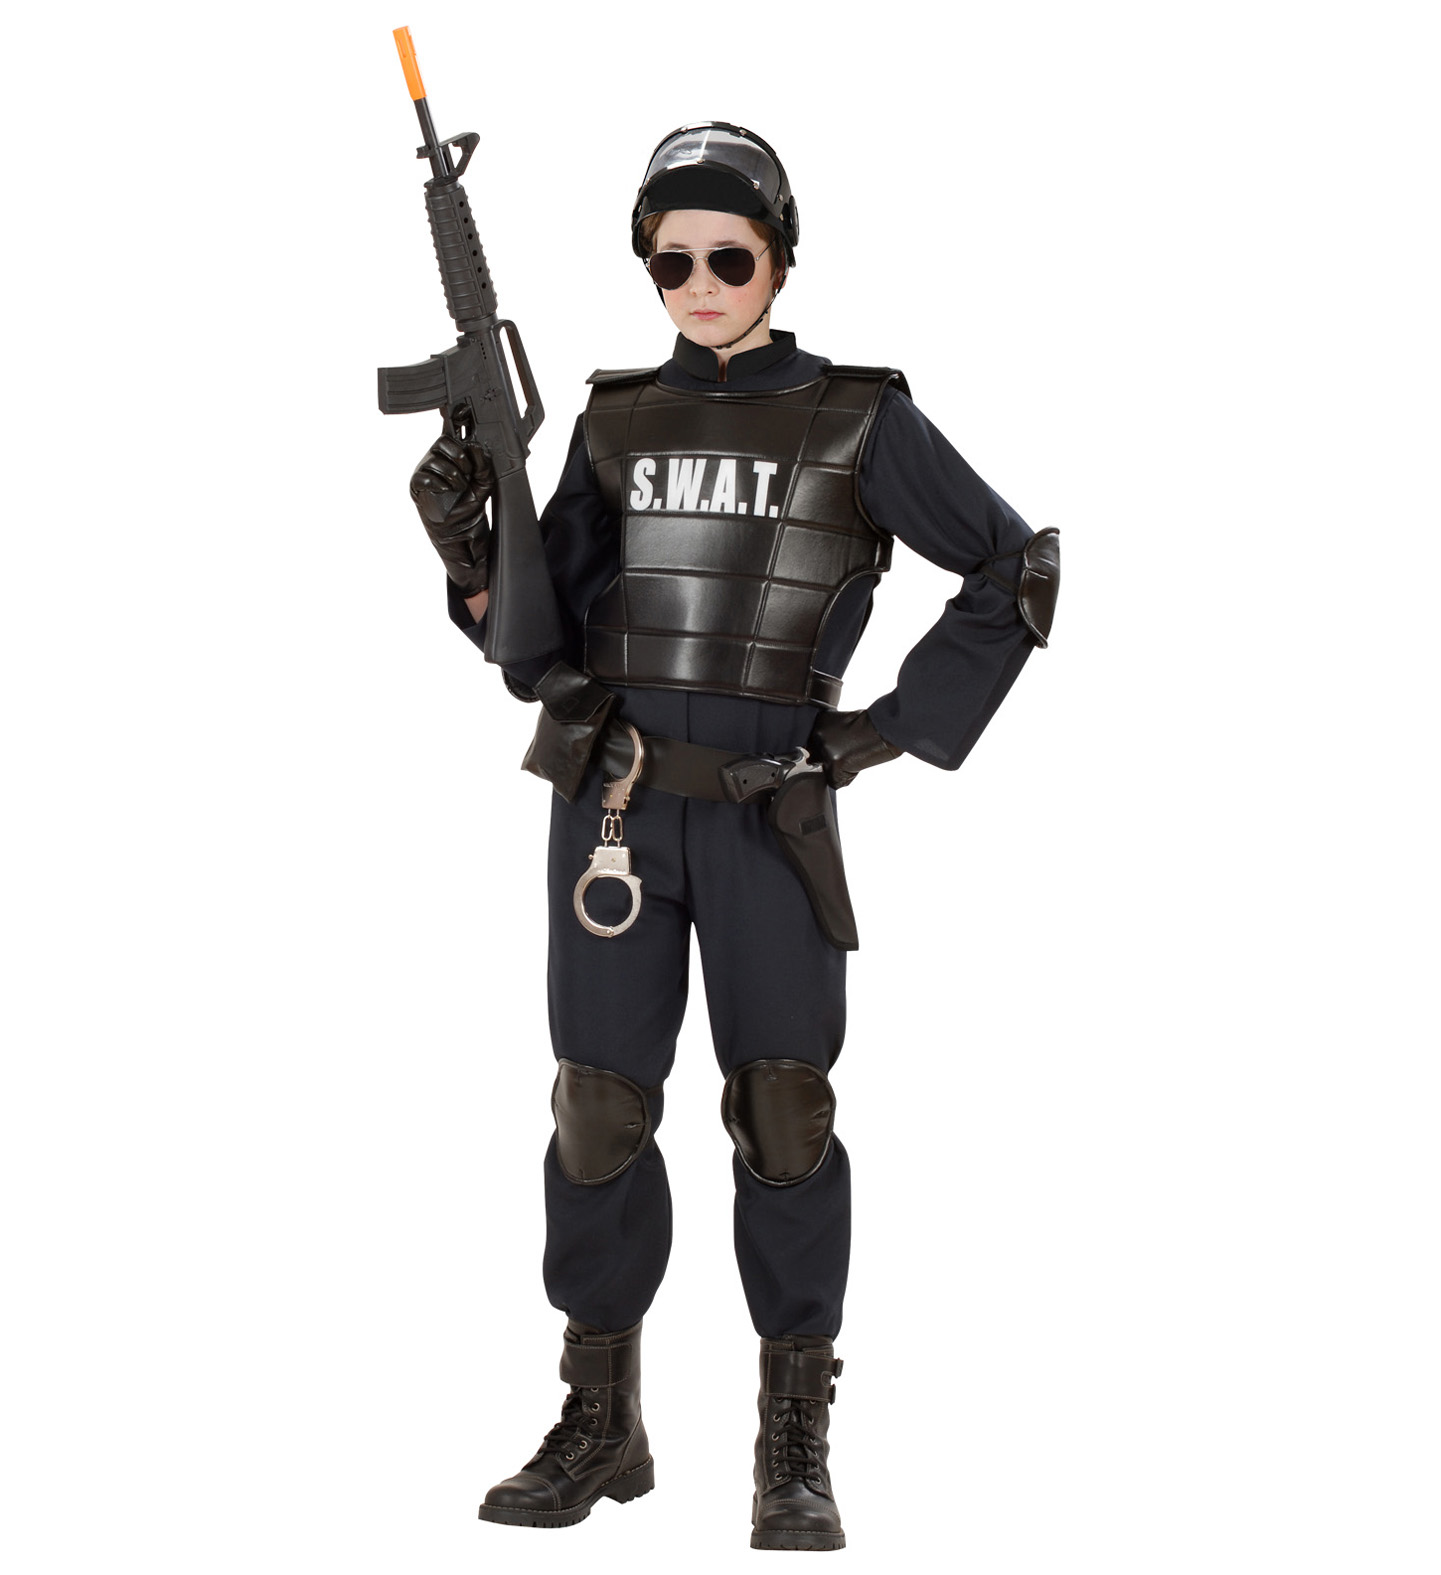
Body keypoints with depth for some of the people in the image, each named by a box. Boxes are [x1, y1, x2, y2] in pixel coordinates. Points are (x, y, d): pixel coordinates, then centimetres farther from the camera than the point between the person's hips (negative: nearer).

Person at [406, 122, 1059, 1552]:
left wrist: (900, 729, -5)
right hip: (613, 803, 3)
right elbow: (547, 650, 8)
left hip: (772, 813, -3)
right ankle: (599, 1428, 15)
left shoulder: (856, 418, 1)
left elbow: (1015, 576, 2)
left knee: (782, 1109, -7)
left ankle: (796, 1454, 2)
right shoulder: (615, 427, 10)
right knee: (602, 1109, 3)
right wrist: (467, 551, -9)